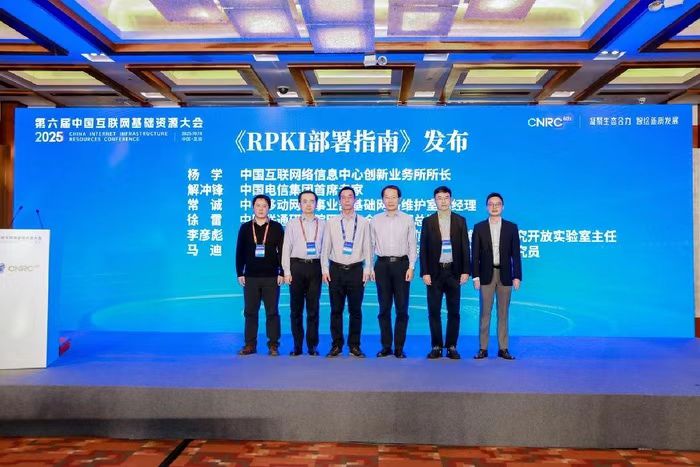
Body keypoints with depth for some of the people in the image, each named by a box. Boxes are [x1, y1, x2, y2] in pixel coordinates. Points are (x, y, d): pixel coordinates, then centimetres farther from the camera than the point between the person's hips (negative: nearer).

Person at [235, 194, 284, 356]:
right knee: (250, 312, 6)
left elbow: (282, 252, 1)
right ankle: (250, 344, 14)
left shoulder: (277, 227, 3)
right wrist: (240, 273, 2)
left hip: (271, 277, -2)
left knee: (272, 312, 2)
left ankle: (273, 345, 9)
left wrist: (282, 273, -5)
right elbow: (240, 252, 7)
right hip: (250, 277, 2)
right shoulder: (245, 228, 7)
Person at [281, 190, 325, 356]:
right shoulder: (292, 224, 7)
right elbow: (286, 249, 4)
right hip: (297, 266, 0)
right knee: (296, 308, 6)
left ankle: (312, 345, 13)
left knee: (313, 308, 4)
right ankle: (297, 345, 15)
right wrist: (286, 271, -3)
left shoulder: (322, 224, 8)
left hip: (315, 266, 0)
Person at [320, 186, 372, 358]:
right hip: (336, 269, 1)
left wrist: (367, 269, -3)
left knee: (355, 310, 5)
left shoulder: (363, 222, 5)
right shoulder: (331, 222, 6)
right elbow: (325, 247, 7)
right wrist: (324, 269, 0)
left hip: (356, 269, 0)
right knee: (336, 310, 5)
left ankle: (354, 345, 15)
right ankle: (336, 345, 15)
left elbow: (367, 247, 4)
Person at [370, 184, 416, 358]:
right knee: (384, 308, 6)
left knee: (402, 308, 1)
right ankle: (386, 346, 15)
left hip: (401, 264, -1)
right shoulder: (375, 220, 7)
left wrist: (411, 267, -6)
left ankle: (399, 348, 10)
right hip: (382, 264, 1)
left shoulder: (408, 219, 5)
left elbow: (412, 245, 3)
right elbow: (371, 245, 7)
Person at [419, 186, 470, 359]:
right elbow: (423, 249, 2)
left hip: (454, 271, 0)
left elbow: (465, 247, 4)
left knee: (453, 312, 5)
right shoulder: (428, 221, 5)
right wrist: (424, 272, -5)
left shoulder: (460, 221, 6)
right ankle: (436, 346, 12)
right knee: (434, 311, 3)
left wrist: (465, 271, -3)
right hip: (435, 272, 0)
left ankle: (452, 347, 14)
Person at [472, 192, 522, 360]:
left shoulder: (511, 227, 5)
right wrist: (475, 276, -6)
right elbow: (475, 255, 1)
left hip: (505, 275, 1)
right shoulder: (479, 227, 4)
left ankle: (503, 348, 13)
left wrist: (517, 276, -4)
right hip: (486, 275, 0)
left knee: (503, 313, 6)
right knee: (484, 312, 2)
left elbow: (516, 254, 3)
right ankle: (483, 348, 7)